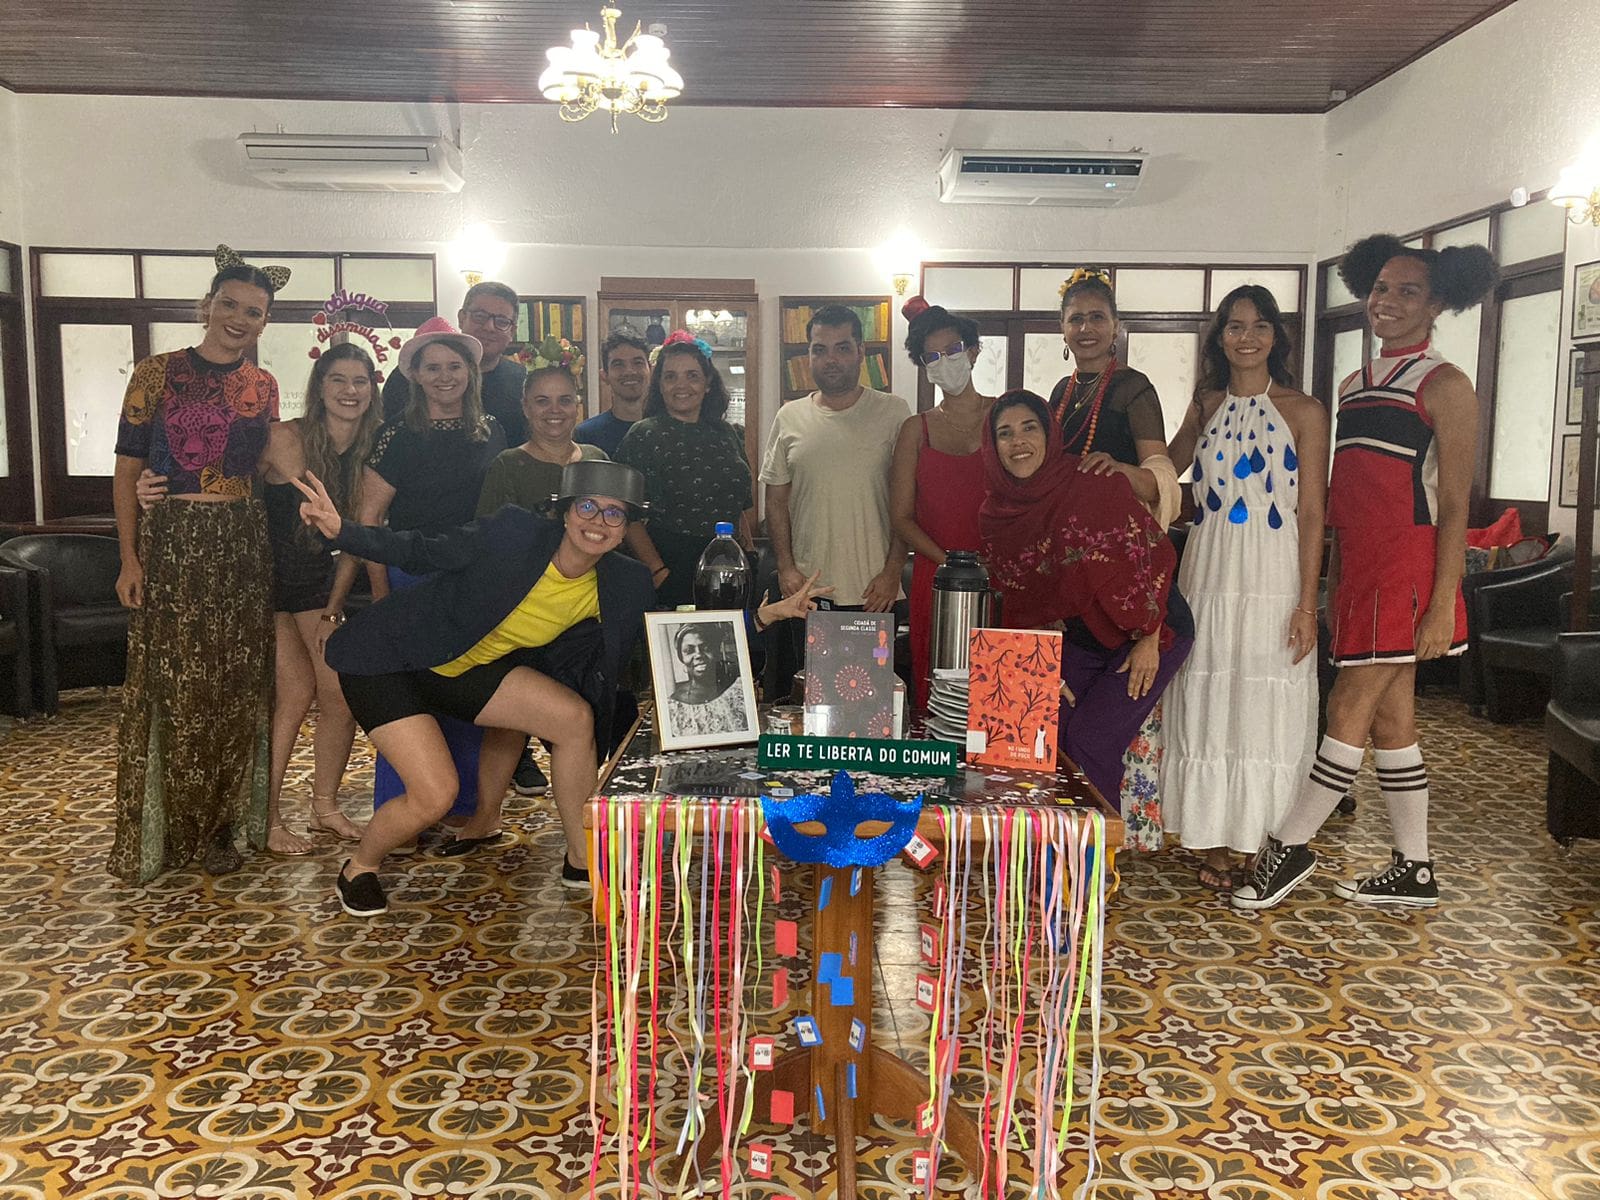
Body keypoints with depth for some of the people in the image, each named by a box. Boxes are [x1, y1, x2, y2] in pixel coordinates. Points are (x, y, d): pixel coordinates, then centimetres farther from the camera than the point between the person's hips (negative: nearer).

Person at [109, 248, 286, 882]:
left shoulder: (263, 386, 10)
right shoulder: (157, 373, 0)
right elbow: (127, 471, -1)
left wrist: (279, 545, 7)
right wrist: (130, 558, -8)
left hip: (243, 545, 3)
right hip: (171, 545, -3)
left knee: (237, 686, 4)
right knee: (172, 685, 0)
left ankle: (221, 822, 16)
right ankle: (168, 826, 13)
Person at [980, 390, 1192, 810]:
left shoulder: (1095, 483, -18)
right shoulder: (996, 515, -2)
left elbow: (1154, 555, -15)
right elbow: (1017, 606, 5)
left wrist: (1148, 641, -14)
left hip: (1146, 634, -5)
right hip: (1076, 640, 5)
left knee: (1089, 740, -13)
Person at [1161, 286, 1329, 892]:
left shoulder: (1303, 411, 1)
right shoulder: (1206, 406, 12)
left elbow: (1312, 514, -3)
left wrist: (1307, 603, -9)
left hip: (1273, 579, -3)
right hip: (1208, 575, 3)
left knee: (1265, 708, 0)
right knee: (1207, 706, 4)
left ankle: (1267, 846, 11)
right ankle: (1215, 843, 14)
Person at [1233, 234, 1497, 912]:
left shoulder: (1444, 386, -4)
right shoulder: (1354, 386, 17)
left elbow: (1454, 506, -9)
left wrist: (1442, 605, -14)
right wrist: (1332, 587, 17)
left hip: (1406, 570, -8)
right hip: (1356, 569, 8)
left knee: (1349, 710, -5)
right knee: (1389, 719, 10)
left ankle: (1289, 847, 5)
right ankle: (1414, 873, 20)